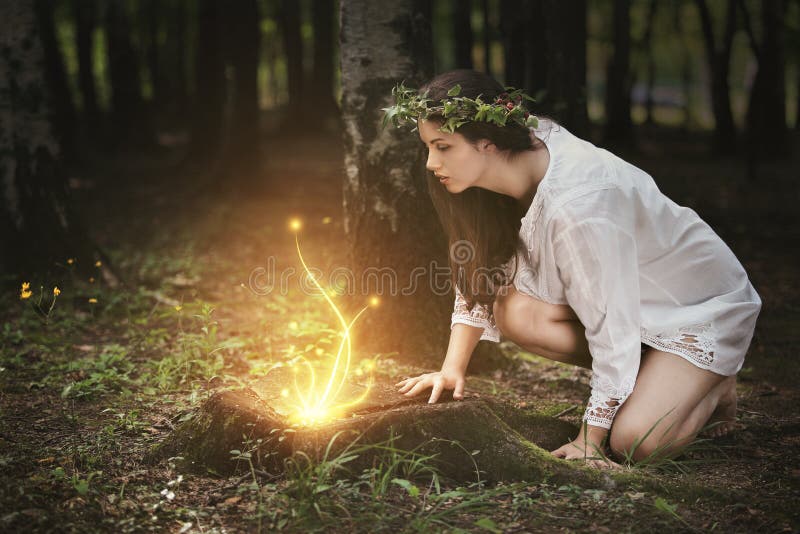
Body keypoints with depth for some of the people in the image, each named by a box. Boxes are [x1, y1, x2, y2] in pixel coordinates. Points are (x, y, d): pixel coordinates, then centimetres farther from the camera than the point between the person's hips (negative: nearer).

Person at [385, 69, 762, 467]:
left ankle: (716, 386, 8)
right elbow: (479, 271, -3)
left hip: (706, 304, -8)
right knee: (514, 311, -19)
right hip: (626, 297, 8)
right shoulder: (512, 163, -13)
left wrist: (588, 441, -25)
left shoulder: (575, 206, -37)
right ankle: (646, 379, 3)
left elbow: (612, 327, -31)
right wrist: (452, 369, -11)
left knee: (634, 442, -25)